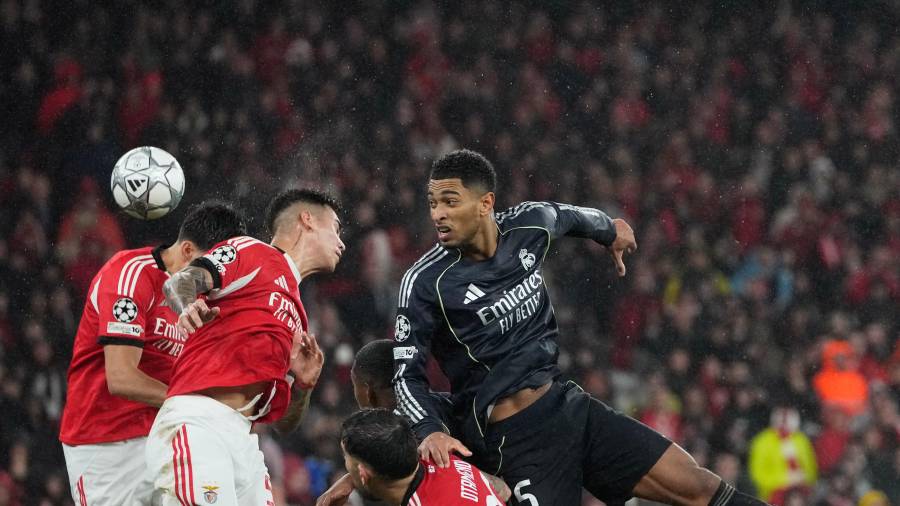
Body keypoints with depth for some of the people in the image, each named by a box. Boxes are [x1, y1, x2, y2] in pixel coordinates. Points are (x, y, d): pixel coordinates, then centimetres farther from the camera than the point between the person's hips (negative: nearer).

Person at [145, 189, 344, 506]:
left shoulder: (297, 316, 30)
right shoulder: (253, 254, 9)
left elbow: (284, 423, 30)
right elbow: (179, 282, -9)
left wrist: (303, 386, 10)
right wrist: (187, 308, -31)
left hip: (240, 437, 9)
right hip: (195, 422, -9)